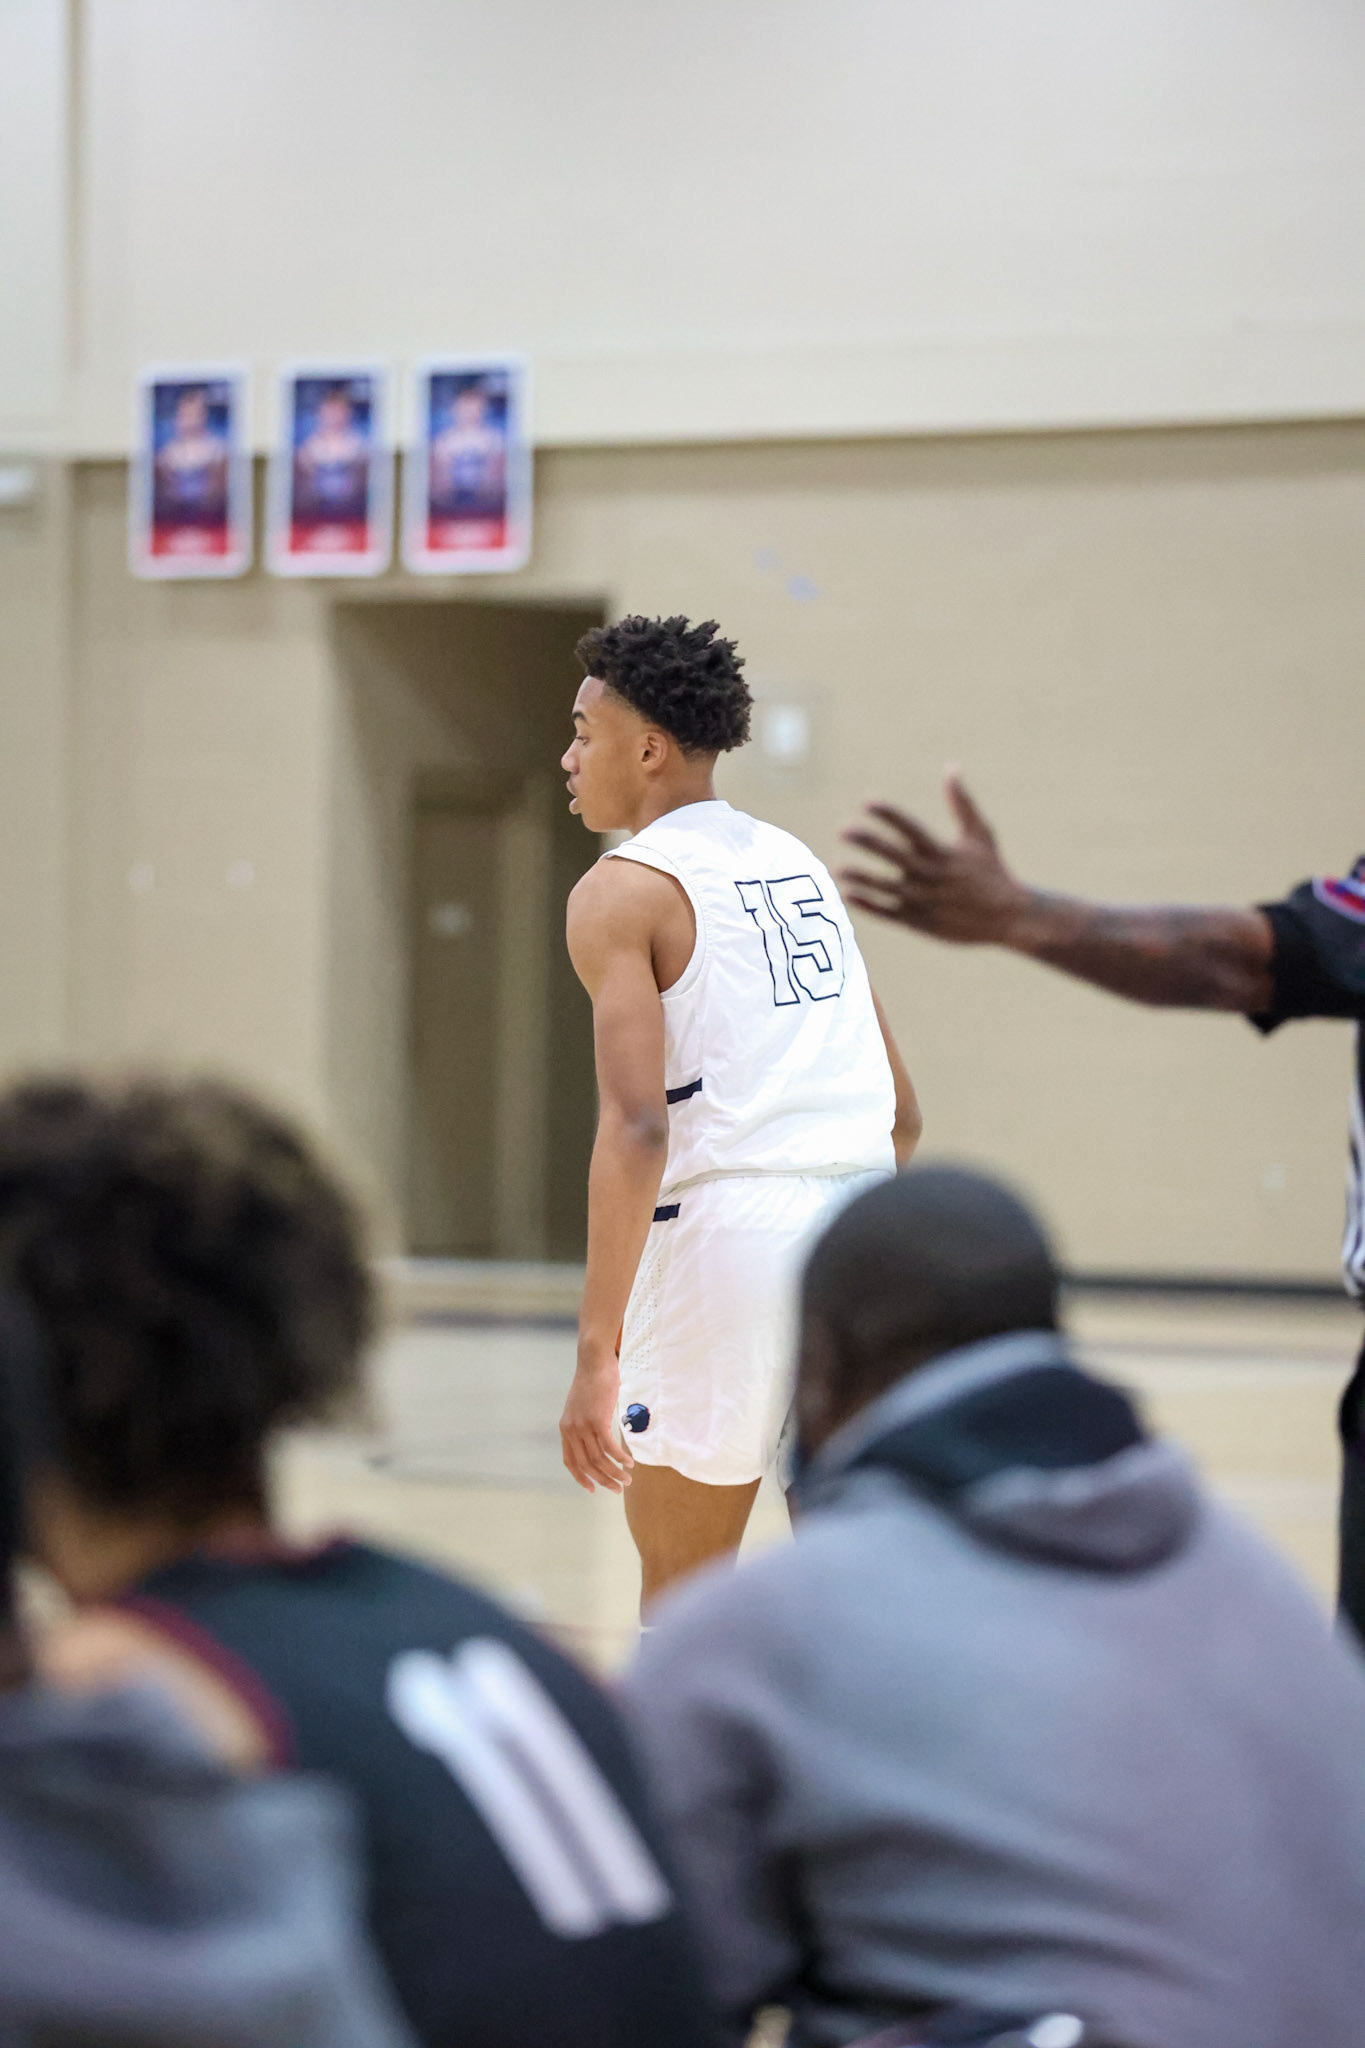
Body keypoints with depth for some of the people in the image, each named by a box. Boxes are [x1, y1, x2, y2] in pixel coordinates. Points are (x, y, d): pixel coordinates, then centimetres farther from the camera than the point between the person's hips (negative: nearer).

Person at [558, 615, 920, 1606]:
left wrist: (596, 1354, -18)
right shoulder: (800, 863, 19)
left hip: (731, 1224, -6)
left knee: (680, 1584, 10)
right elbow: (901, 1107, 20)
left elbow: (637, 1125, -15)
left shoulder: (626, 889, -2)